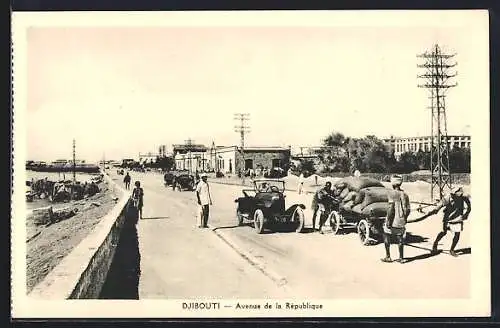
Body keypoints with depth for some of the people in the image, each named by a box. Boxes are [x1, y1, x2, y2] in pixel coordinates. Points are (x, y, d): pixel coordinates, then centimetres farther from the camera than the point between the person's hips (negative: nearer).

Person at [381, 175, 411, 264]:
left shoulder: (392, 194, -13)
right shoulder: (405, 195, 7)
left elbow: (391, 209, -19)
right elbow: (408, 210, 9)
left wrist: (388, 221, -16)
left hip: (393, 221, -6)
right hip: (401, 221, 6)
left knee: (386, 236, 9)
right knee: (400, 238, 12)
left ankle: (388, 257, 10)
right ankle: (401, 257, 13)